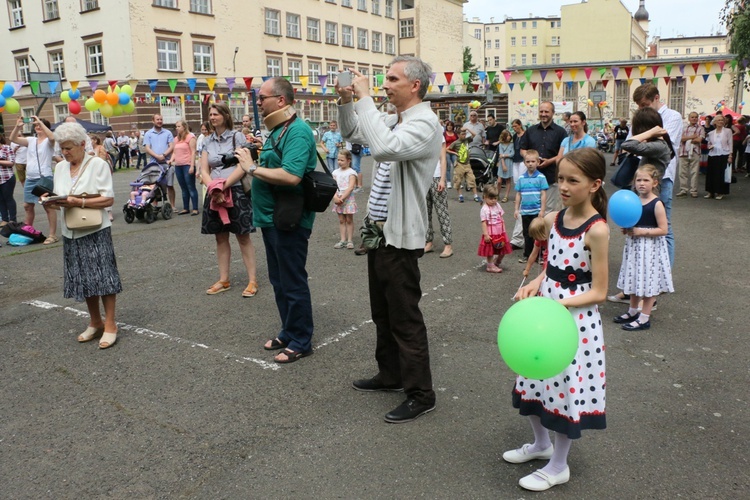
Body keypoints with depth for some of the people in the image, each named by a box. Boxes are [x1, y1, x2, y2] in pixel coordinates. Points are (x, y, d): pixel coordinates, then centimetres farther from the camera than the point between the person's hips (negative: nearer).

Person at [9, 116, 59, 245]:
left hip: (44, 178, -7)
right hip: (30, 179, 7)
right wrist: (18, 126, -10)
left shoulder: (48, 141, -3)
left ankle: (53, 235, 0)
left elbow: (52, 137, -27)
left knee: (48, 206, -4)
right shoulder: (31, 140, 12)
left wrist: (40, 122, -23)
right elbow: (13, 139, 4)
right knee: (27, 205, 15)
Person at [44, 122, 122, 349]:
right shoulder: (60, 168, 11)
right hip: (71, 232, 6)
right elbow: (59, 198, 14)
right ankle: (95, 322, 25)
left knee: (103, 277, -4)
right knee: (83, 279, 11)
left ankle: (110, 324, 6)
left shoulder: (98, 164, -7)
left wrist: (80, 202, -22)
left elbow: (109, 199, -12)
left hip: (96, 230, -6)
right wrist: (51, 202, -8)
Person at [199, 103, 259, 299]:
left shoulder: (237, 137, -3)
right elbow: (203, 170, 6)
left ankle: (252, 281, 3)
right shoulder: (208, 141, 11)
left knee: (243, 237, -2)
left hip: (236, 191, -5)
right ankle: (224, 280, 19)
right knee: (220, 238, 10)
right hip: (214, 194, 5)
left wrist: (223, 185, -19)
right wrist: (213, 187, -14)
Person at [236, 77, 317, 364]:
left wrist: (252, 168, -22)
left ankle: (300, 342, 16)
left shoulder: (297, 131, -18)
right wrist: (263, 153, 10)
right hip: (271, 218, 10)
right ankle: (288, 332, 33)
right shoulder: (276, 130, 14)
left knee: (293, 283, 2)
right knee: (279, 281, 19)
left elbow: (291, 176, -31)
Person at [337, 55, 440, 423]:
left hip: (401, 237, -10)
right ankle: (390, 374, 37)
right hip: (380, 231, 10)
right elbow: (353, 133, 25)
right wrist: (347, 101, 8)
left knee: (405, 318, -1)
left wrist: (365, 98, -25)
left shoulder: (424, 123, -16)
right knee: (382, 311, 20)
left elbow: (384, 148, -34)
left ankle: (420, 394, 13)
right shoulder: (392, 119, 11)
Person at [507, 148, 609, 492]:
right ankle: (541, 443, 44)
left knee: (567, 386, 6)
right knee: (534, 378, 18)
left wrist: (559, 303, -26)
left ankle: (558, 467, 28)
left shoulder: (596, 230, -19)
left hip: (575, 319, -7)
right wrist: (536, 284, -7)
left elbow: (599, 292, -16)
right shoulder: (554, 219, 0)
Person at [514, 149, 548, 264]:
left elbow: (543, 194, -6)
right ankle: (527, 254, 22)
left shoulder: (541, 177, -6)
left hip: (537, 211, -4)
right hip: (525, 211, 4)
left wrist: (542, 210, -10)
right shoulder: (521, 178, 4)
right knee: (527, 234, 13)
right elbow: (518, 194, 9)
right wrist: (516, 209, 7)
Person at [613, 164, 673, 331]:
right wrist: (626, 229, -3)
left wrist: (641, 231, -22)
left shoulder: (656, 204, -16)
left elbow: (663, 230, -17)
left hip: (650, 248, -7)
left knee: (648, 281, 3)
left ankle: (644, 319, 12)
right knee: (634, 279, 17)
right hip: (634, 247, 7)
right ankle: (633, 312, 32)